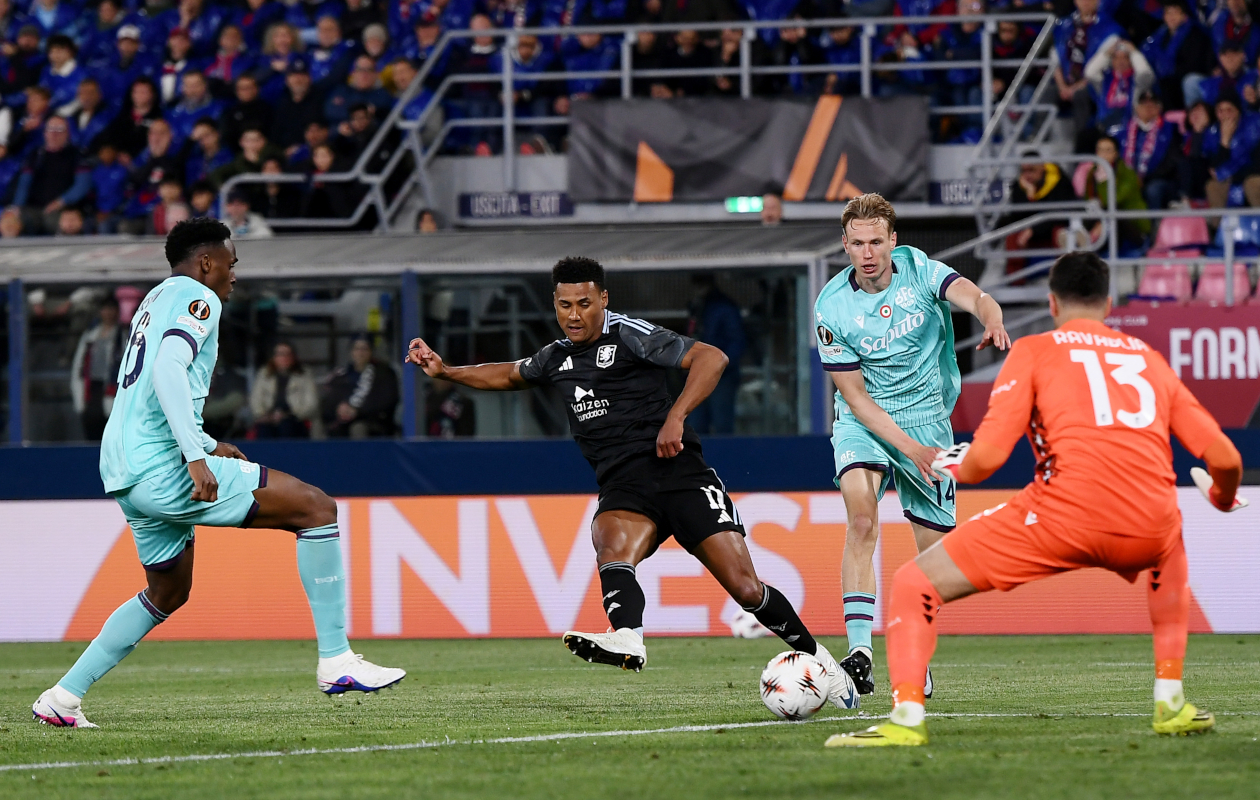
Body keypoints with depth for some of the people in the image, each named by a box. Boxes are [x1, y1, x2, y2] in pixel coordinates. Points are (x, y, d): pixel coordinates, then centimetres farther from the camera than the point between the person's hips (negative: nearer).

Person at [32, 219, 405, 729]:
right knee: (317, 509, -8)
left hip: (123, 474, 10)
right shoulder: (197, 298, -5)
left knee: (168, 592, 28)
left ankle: (63, 697, 24)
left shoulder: (158, 300, 24)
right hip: (164, 470, -10)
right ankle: (335, 661, -10)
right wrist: (196, 456, -28)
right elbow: (168, 371, -22)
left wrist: (207, 446, 34)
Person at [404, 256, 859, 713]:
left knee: (745, 588, -9)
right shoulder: (556, 359, 18)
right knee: (612, 547, -33)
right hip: (622, 486, 4)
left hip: (676, 469, -4)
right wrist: (444, 371, 28)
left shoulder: (629, 336, -2)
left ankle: (813, 656, 12)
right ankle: (626, 639, -60)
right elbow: (509, 376, 39)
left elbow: (711, 358, -9)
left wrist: (676, 416, -19)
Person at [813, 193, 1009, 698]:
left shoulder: (918, 270, -10)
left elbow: (973, 297, -28)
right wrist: (909, 447, -20)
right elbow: (855, 395, -10)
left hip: (928, 416, 2)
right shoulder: (832, 307, -13)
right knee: (862, 516, -28)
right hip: (864, 421, -2)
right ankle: (859, 651, -35)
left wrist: (993, 322, -52)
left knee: (933, 549, 2)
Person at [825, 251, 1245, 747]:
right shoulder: (1148, 357, 24)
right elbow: (1224, 458, 18)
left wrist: (951, 467, 25)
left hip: (1064, 517, -4)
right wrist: (1224, 497, 42)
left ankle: (907, 717, -12)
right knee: (1171, 557, 43)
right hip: (1146, 528, 4)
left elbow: (986, 456, 1)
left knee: (914, 584, 9)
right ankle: (1171, 703, 30)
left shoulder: (1033, 351, 13)